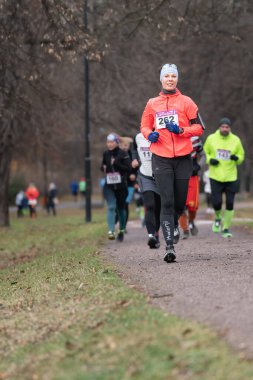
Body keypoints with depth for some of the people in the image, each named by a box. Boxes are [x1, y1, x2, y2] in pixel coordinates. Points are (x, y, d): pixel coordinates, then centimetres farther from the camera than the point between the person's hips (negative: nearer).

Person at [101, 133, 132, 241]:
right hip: (109, 186, 1)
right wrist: (103, 168, -2)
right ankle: (111, 231, -23)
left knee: (121, 208, 11)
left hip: (121, 186, -1)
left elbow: (129, 168, -12)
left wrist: (117, 164, -21)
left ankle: (122, 231, 26)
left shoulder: (123, 154, -6)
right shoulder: (105, 154, 6)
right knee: (111, 207, -14)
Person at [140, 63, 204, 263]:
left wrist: (180, 130, -14)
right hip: (161, 159, 0)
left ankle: (174, 223, 43)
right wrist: (150, 135, -4)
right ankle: (169, 246, -13)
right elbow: (144, 126, 19)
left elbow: (199, 128, 3)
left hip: (183, 158, 0)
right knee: (167, 201, -11)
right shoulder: (152, 104, 9)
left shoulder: (186, 102, 4)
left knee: (180, 201, 7)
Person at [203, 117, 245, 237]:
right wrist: (210, 160, -8)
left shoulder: (236, 140, 1)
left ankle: (225, 229, 12)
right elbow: (204, 152, 12)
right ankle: (218, 218, 25)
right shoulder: (211, 138, 0)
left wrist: (236, 158, -13)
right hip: (215, 176, -1)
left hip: (231, 177, 1)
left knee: (230, 204, 0)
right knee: (216, 202, -9)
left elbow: (241, 156, 10)